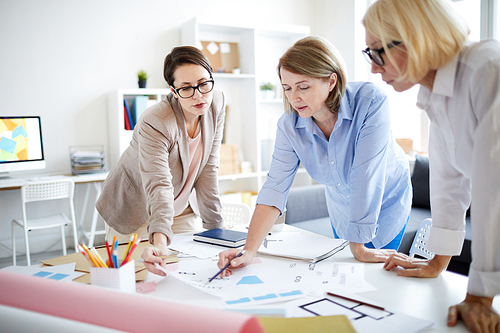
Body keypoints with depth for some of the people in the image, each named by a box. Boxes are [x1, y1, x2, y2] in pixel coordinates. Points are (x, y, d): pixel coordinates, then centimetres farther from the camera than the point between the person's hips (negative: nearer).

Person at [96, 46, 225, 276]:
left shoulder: (215, 104, -14)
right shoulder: (155, 123, -31)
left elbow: (208, 170, -10)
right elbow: (159, 186, -41)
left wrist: (215, 226, -10)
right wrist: (159, 241, -56)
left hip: (181, 209, 5)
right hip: (134, 211, -4)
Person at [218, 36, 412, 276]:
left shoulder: (370, 102, -35)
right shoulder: (289, 125, -23)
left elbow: (367, 175, -36)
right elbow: (275, 187, -28)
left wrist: (358, 246, -31)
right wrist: (249, 251, -39)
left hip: (386, 199, -3)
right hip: (342, 206, 4)